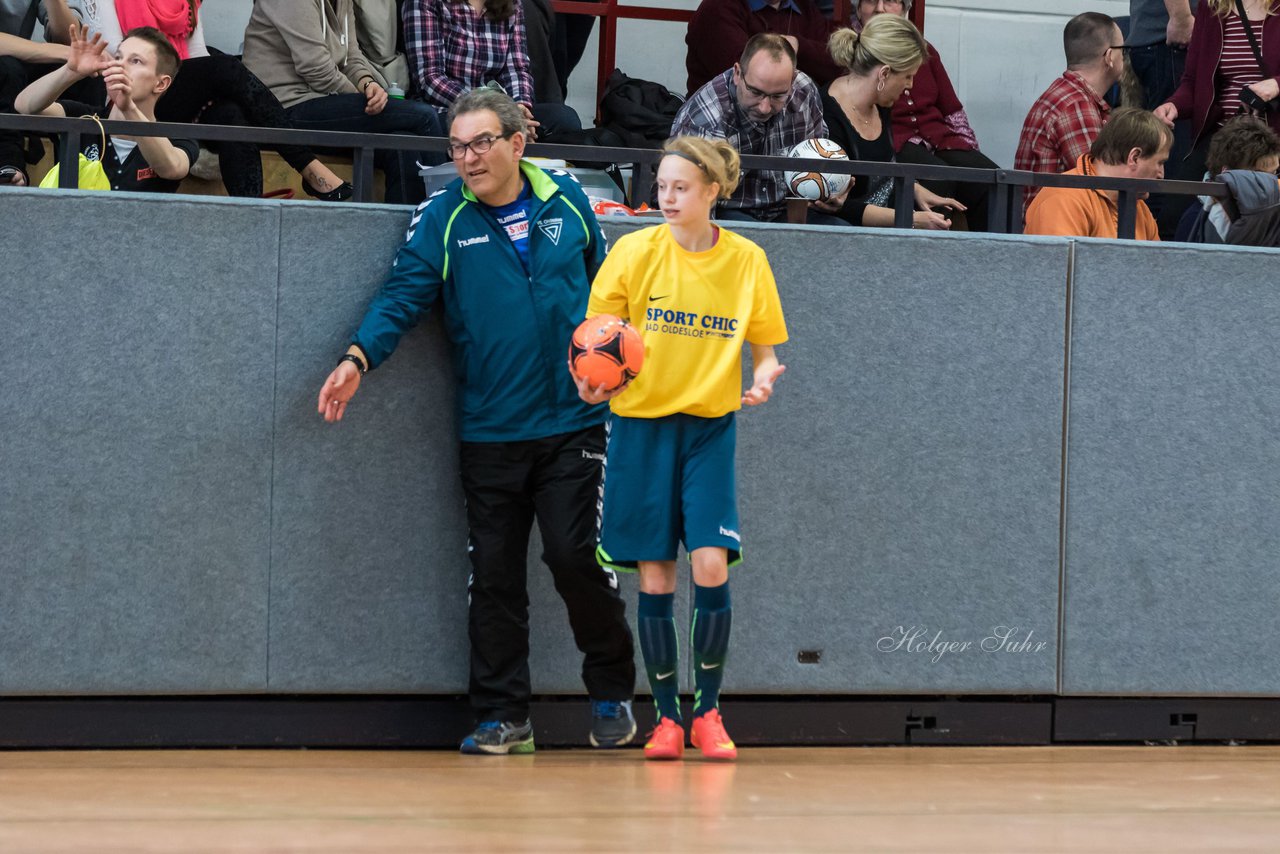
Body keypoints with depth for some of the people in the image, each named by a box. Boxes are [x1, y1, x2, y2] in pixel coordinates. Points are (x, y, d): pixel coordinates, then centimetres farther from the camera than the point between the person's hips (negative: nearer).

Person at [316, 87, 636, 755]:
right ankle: (502, 715, 12)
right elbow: (404, 294, -8)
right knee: (493, 574, 3)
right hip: (488, 430, 1)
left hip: (572, 419, 0)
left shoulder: (566, 201, 5)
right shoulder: (442, 219, 0)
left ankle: (612, 693, 11)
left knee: (574, 555, -9)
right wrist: (359, 357, -22)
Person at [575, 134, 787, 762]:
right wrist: (591, 380, -19)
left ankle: (707, 711, 3)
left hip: (710, 427, 0)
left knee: (710, 566, -12)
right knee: (654, 577, -1)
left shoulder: (747, 261, -1)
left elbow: (765, 350, 8)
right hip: (641, 425, 0)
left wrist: (763, 380, -14)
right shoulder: (634, 252, -3)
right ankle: (666, 717, 10)